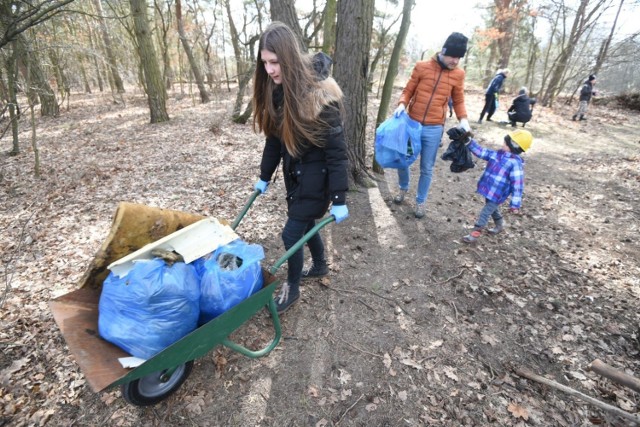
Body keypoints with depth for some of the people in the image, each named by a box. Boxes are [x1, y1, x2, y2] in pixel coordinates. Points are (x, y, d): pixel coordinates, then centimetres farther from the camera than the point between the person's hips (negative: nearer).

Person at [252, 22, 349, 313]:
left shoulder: (319, 95, -24)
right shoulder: (276, 91, -2)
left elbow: (336, 151, -22)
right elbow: (274, 139, 9)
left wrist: (339, 199, -20)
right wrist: (265, 177, 14)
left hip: (316, 175, -7)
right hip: (294, 172, 7)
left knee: (291, 233, -1)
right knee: (306, 224, 21)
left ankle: (292, 287, 24)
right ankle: (320, 265, 48)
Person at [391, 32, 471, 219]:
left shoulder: (458, 74, 2)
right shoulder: (422, 67, -2)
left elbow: (458, 101, 10)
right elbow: (408, 91, 5)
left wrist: (463, 119, -7)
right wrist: (402, 104, -15)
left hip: (434, 129, 0)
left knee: (427, 168, 7)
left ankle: (421, 201, 26)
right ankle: (403, 188, 40)